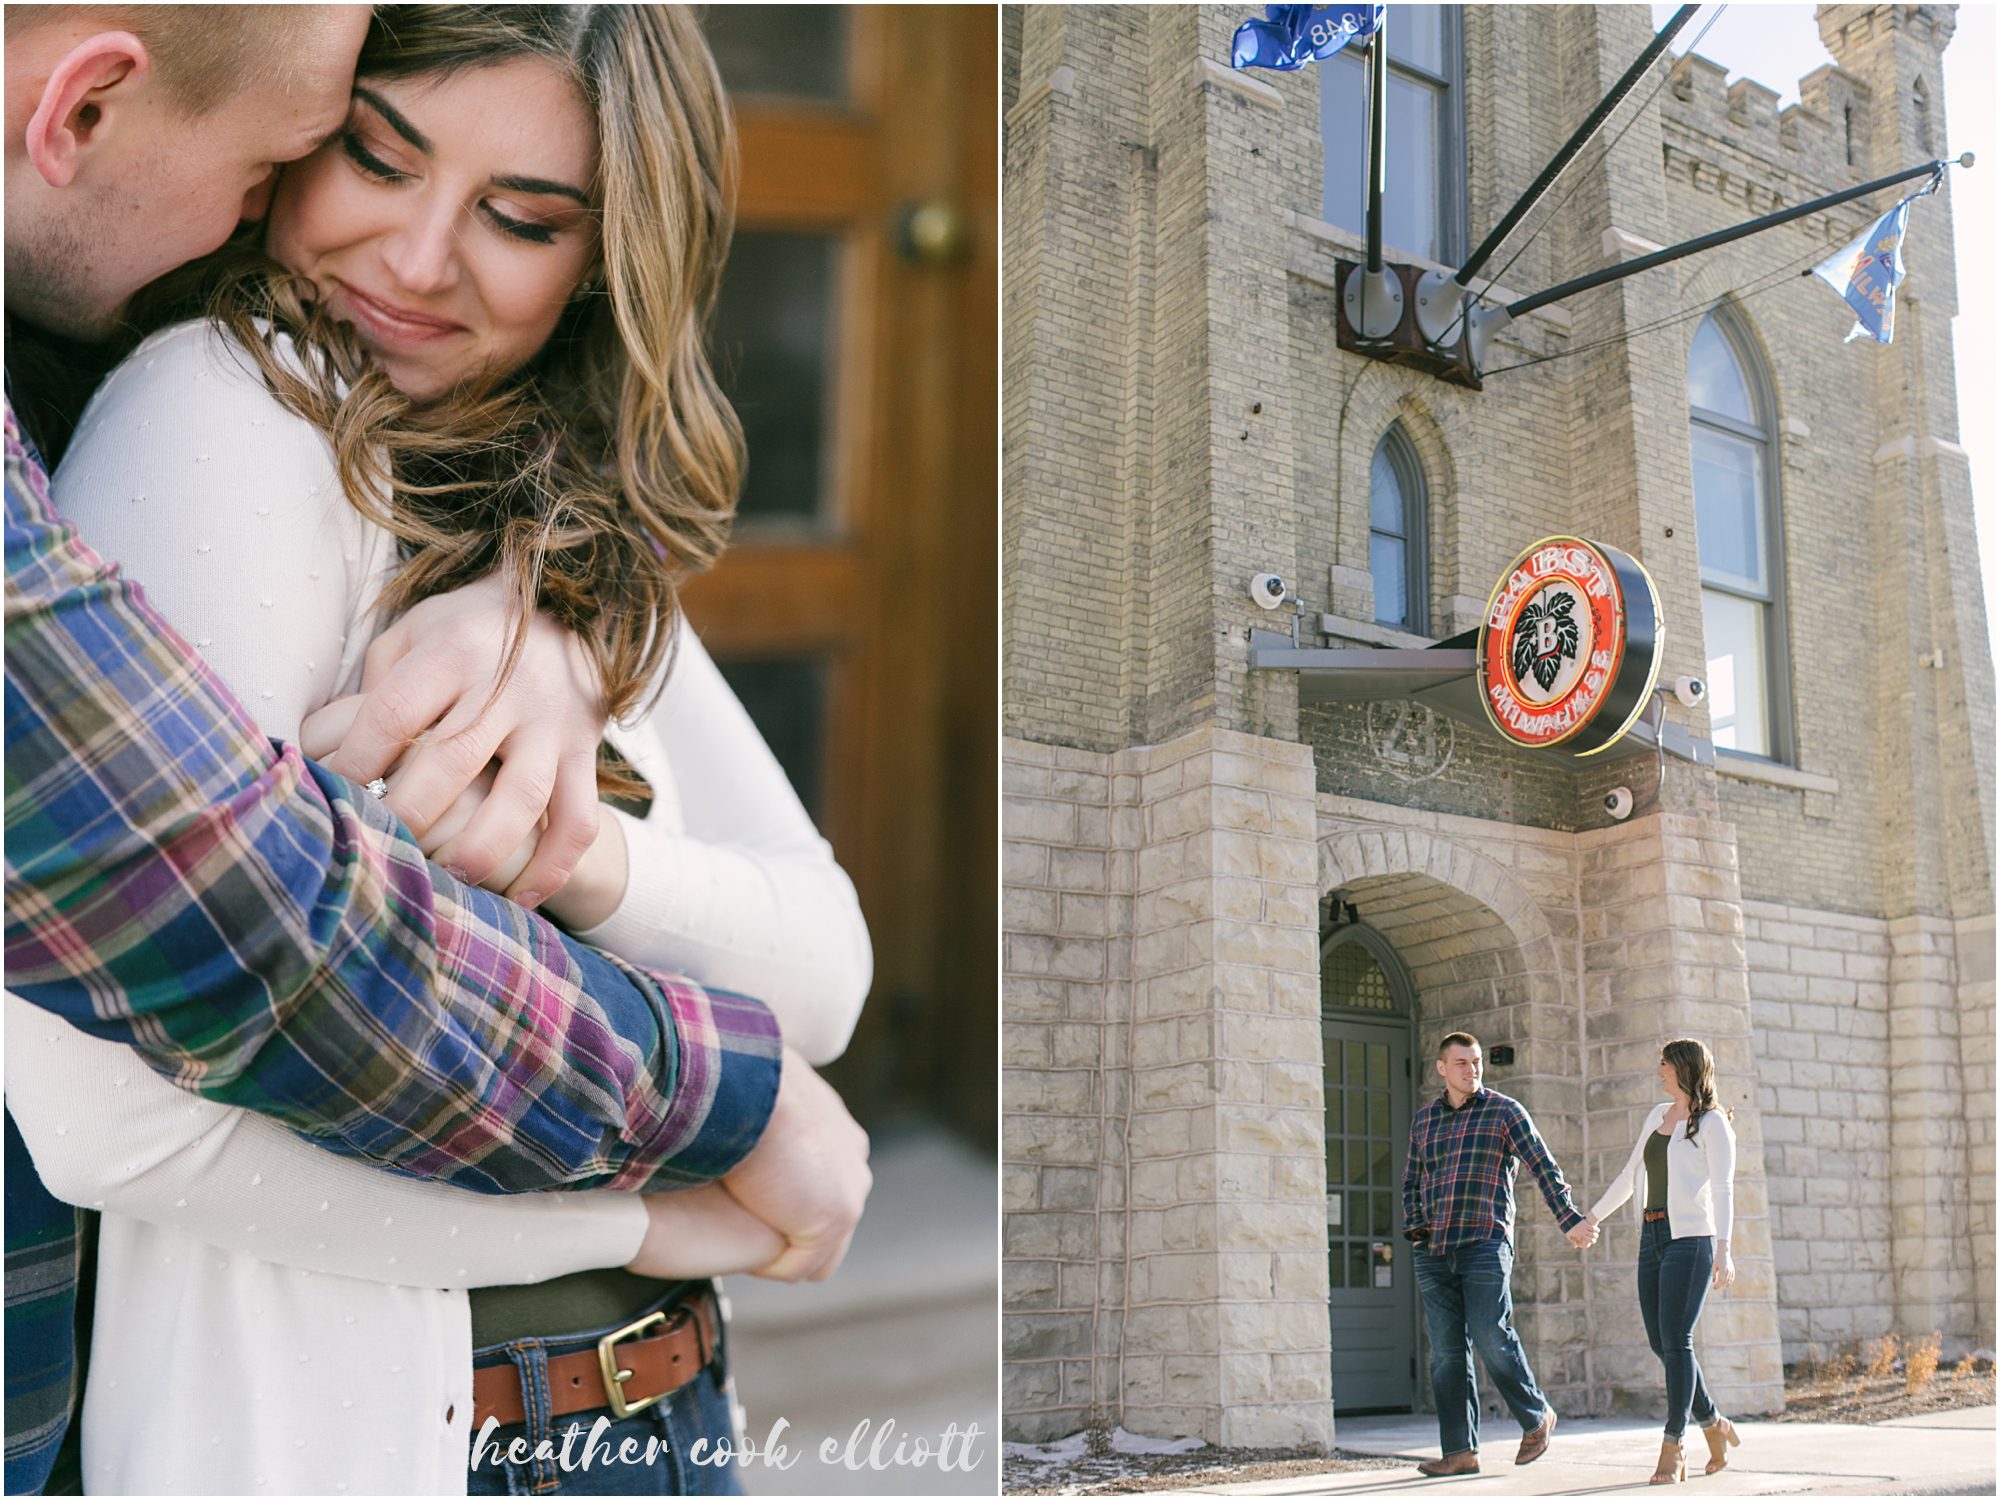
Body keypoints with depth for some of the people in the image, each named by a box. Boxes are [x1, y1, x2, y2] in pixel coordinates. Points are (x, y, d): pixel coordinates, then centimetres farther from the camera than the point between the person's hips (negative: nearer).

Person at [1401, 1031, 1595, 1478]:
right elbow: (1412, 1181, 22)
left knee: (1491, 1337, -13)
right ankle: (1459, 1451, 6)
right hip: (1433, 1252, 4)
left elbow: (1544, 1168, -2)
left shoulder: (1504, 1111, 3)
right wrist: (1414, 1228, 8)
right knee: (1446, 1352, 2)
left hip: (1485, 1242, -4)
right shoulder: (1424, 1119, 15)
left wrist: (1570, 1220, -11)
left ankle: (1536, 1416, 11)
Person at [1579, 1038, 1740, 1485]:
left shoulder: (1712, 1123, -4)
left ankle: (1672, 1447, -6)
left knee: (1676, 1340, -10)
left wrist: (1723, 1249, -24)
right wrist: (1592, 1217, 28)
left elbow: (1722, 1190, -13)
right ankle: (1713, 1424, 21)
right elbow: (1631, 1175, 25)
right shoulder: (1658, 1115, 17)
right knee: (1660, 1343, 5)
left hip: (1691, 1238, -7)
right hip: (1653, 1237, 7)